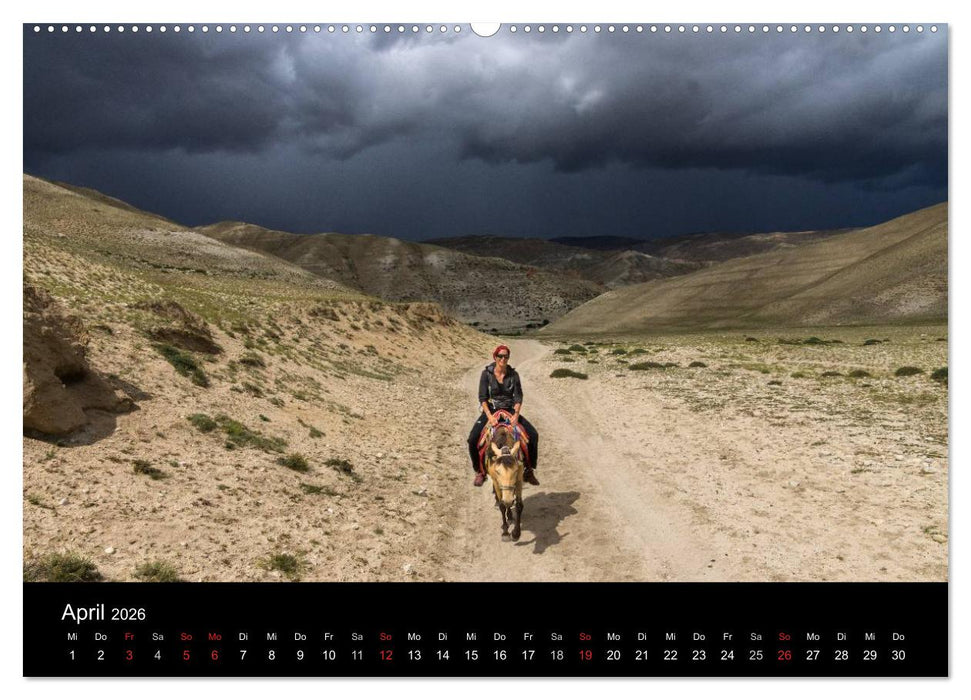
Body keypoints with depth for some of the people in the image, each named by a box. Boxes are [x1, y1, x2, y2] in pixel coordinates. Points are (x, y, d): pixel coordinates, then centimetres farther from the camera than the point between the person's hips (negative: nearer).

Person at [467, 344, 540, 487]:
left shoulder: (513, 374, -2)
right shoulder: (486, 374, -8)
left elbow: (518, 397, -4)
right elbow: (482, 398, -11)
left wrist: (516, 414, -21)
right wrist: (490, 416, -24)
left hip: (510, 411, 2)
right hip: (490, 411, -2)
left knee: (533, 435, -14)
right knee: (473, 439, -23)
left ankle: (528, 470, 4)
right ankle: (479, 472, 0)